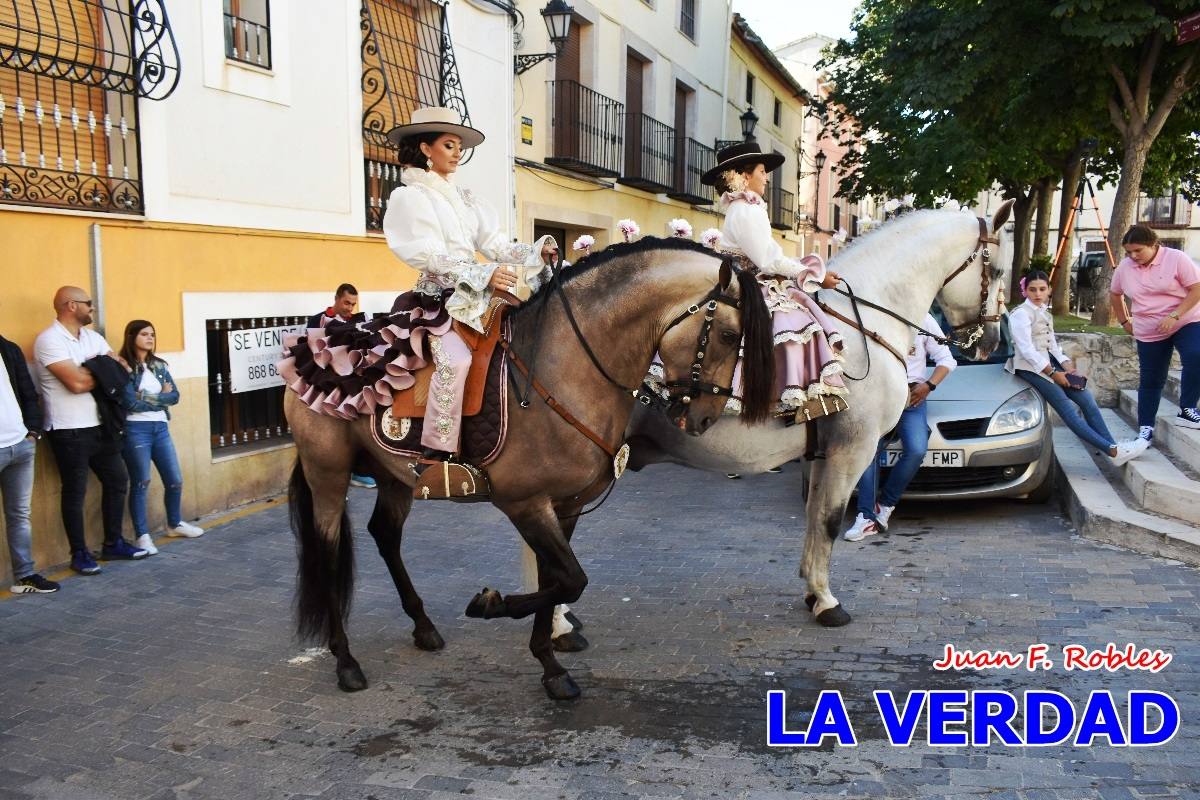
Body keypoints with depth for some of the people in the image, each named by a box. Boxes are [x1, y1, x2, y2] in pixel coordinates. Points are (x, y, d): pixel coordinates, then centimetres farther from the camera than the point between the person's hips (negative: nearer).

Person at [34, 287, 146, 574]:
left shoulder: (92, 336, 11)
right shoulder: (49, 340, -14)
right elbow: (76, 383, -22)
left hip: (100, 425, 8)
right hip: (69, 431, -8)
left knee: (117, 481, 13)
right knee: (75, 492, 3)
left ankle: (113, 543, 26)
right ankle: (80, 554, 16)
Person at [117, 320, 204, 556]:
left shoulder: (159, 365, 11)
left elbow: (175, 396, 2)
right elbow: (131, 402, -17)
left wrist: (147, 398, -11)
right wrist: (160, 397, -5)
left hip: (160, 428, 6)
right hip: (135, 430, -6)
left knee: (175, 481, 10)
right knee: (141, 484, 0)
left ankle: (175, 524, 31)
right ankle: (142, 536, 10)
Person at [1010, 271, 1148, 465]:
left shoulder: (1045, 313, 17)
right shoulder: (1021, 313, -9)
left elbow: (1052, 345, 15)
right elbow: (1027, 350, -17)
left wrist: (1068, 367, -2)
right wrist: (1053, 373, -16)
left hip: (1046, 363, 8)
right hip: (1029, 367, -8)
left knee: (1086, 398, -6)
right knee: (1066, 408, -16)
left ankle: (1113, 447, -4)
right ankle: (1111, 450, -21)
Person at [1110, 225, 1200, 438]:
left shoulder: (1176, 258, -12)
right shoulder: (1124, 267, 0)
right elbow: (1114, 294, 18)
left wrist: (1174, 316, -24)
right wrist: (1124, 321, 14)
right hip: (1149, 332, 3)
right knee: (1151, 381, 5)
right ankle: (1145, 428, 14)